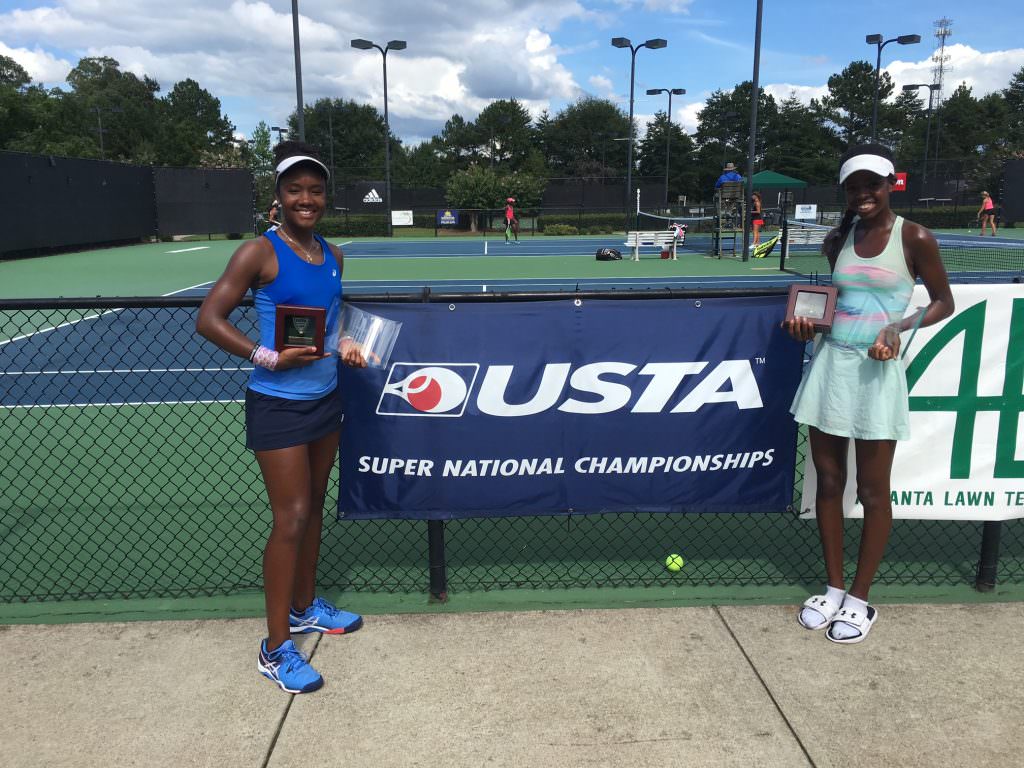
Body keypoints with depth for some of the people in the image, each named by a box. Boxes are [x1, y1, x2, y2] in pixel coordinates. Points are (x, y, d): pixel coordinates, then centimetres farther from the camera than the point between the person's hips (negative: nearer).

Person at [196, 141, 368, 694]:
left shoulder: (333, 255, 6)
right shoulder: (259, 252, -14)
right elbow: (208, 319, -17)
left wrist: (347, 345, 0)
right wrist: (269, 357, -26)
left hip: (325, 398, 7)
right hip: (278, 405, -7)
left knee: (313, 507, 17)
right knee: (290, 519, -5)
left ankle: (304, 607, 36)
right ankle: (275, 649, 9)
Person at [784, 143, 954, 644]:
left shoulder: (914, 239, -5)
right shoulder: (837, 240, 9)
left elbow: (943, 302, 1)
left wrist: (900, 328, -17)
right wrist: (808, 324, -1)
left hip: (876, 371, -4)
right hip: (829, 363, 5)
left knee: (872, 491, 4)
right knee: (828, 482, 9)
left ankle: (860, 600, 19)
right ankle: (833, 589, 24)